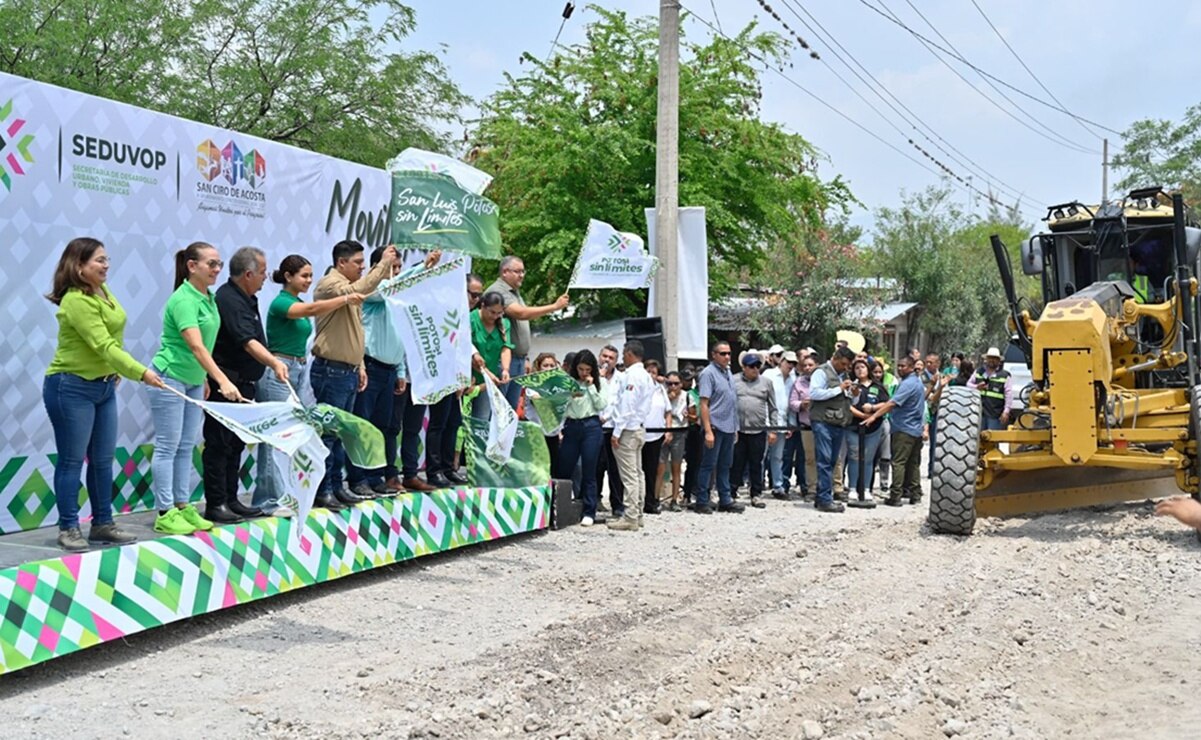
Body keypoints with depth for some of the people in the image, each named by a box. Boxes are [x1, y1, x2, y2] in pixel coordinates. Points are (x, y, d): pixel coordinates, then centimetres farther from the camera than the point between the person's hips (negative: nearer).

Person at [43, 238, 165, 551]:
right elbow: (104, 346, -29)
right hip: (72, 388, -9)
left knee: (103, 458, 11)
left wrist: (114, 374, 18)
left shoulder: (101, 291, 5)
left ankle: (102, 524, 20)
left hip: (103, 385, 9)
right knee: (72, 460, -1)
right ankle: (68, 528, 8)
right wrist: (141, 372, -35)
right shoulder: (76, 301, -22)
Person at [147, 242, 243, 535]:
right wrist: (223, 380, -41)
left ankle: (182, 506, 17)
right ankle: (164, 514, 2)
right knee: (168, 446, -3)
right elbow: (196, 346, -32)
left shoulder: (209, 298, 6)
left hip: (193, 381, 8)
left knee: (186, 446, 11)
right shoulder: (183, 300, -21)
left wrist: (204, 380, 20)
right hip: (170, 378, -8)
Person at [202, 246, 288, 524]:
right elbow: (247, 342, -31)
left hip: (243, 384, 10)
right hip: (226, 383, -10)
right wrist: (274, 362, -43)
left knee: (236, 443, 13)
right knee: (219, 444, -5)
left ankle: (231, 500, 19)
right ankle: (215, 505, -1)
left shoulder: (247, 299, 14)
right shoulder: (228, 300, -18)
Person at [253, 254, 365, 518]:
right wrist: (346, 298, -32)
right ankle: (267, 500, 1)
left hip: (301, 370, 9)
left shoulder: (300, 304, 16)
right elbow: (312, 309, -28)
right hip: (279, 371, -9)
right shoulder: (280, 303, -12)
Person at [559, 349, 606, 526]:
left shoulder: (598, 383, 8)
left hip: (591, 426, -1)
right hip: (571, 426, 1)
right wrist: (571, 396, -14)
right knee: (564, 468, 2)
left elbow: (601, 405, -2)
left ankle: (589, 512, 5)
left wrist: (591, 386, -4)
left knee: (588, 471, 0)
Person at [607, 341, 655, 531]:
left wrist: (617, 432, -18)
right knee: (637, 474, 13)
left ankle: (630, 518, -7)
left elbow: (627, 406, -21)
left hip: (628, 430, -10)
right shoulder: (646, 376, 13)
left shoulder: (632, 375, -16)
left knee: (629, 476, -8)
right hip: (639, 428, 10)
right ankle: (637, 514, 18)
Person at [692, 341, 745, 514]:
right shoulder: (708, 373, -10)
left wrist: (735, 427, 16)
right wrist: (708, 431, -21)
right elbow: (704, 404, -15)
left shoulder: (727, 372, 13)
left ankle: (725, 500, 20)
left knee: (725, 465, 13)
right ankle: (701, 502, 5)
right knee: (708, 465, -2)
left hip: (729, 427, 8)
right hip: (715, 426, -8)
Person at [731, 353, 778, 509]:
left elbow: (773, 409, 10)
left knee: (757, 465, 8)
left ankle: (756, 495, 16)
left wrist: (773, 430, 5)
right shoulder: (734, 382, 3)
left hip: (758, 431, 1)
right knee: (736, 464, 3)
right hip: (738, 431, -1)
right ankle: (731, 493, 12)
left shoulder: (766, 383, 8)